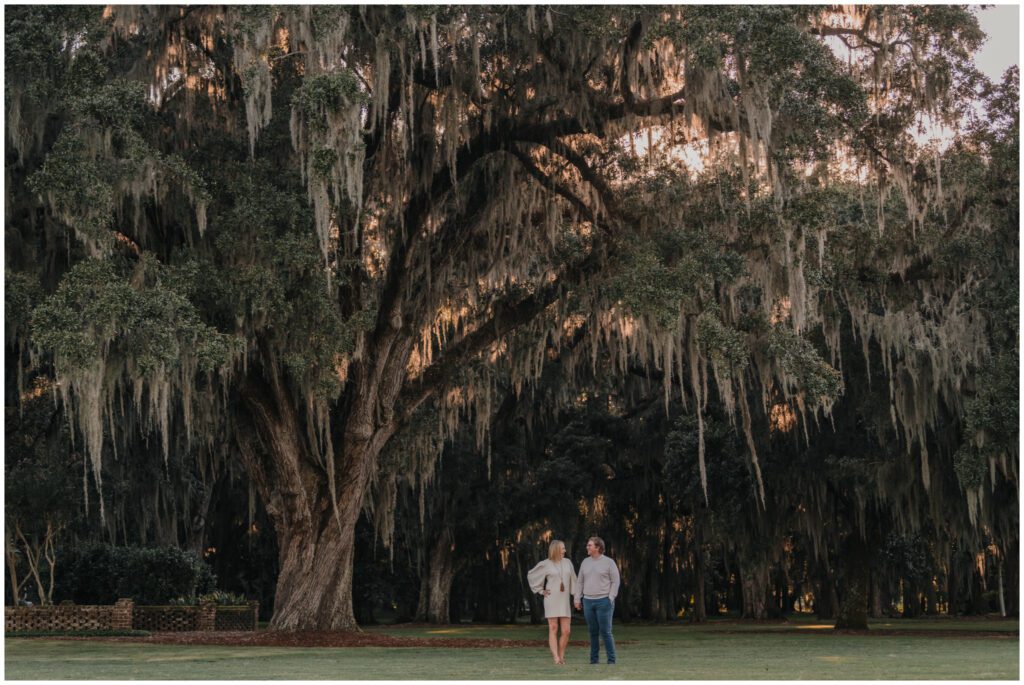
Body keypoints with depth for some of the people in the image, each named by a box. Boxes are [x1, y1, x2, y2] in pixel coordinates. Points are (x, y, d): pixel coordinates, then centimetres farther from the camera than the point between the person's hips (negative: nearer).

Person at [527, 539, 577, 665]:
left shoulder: (567, 562, 7)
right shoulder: (545, 564, -3)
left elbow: (573, 581, 11)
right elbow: (531, 575, 7)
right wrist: (541, 591, 3)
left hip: (564, 601, 3)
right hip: (551, 600, -3)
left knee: (566, 631, -3)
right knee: (553, 629, -6)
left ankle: (561, 656, 12)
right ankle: (556, 658, -9)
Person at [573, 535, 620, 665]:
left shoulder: (609, 562, -3)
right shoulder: (585, 562, 10)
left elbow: (615, 582, -4)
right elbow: (580, 582, 12)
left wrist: (610, 599, -11)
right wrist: (577, 599, 5)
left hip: (603, 601, -4)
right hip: (588, 602, 4)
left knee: (605, 632, -7)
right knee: (593, 632, 7)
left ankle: (611, 660, -1)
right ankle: (594, 660, 13)